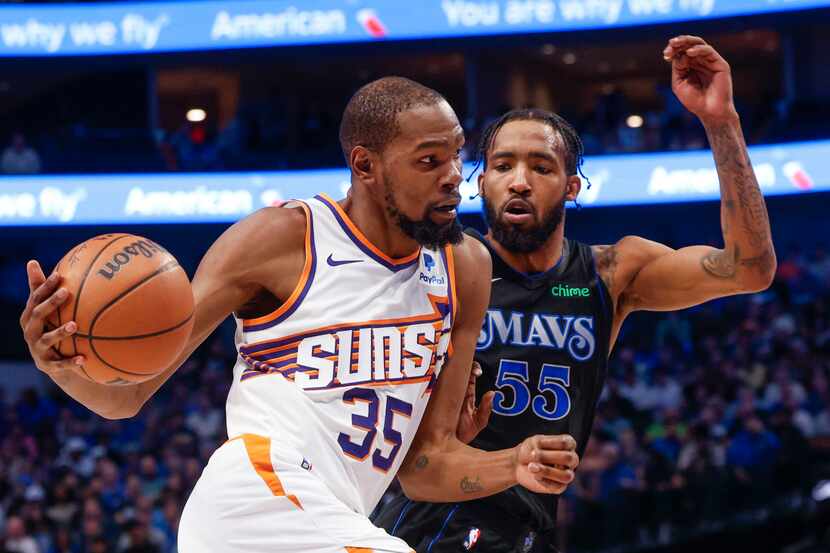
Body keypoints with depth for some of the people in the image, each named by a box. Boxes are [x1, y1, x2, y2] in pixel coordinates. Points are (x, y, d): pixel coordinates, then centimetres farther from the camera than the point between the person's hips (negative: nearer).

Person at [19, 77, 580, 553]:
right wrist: (65, 365, -24)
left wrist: (514, 467, -4)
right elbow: (128, 394, -2)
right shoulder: (285, 238, -4)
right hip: (261, 501, -8)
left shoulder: (465, 270, 12)